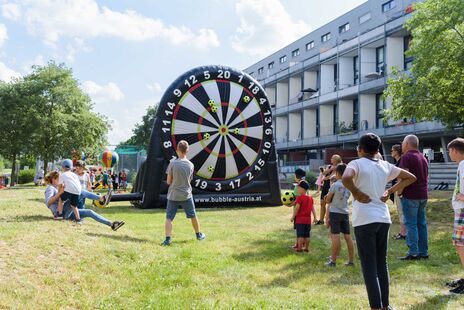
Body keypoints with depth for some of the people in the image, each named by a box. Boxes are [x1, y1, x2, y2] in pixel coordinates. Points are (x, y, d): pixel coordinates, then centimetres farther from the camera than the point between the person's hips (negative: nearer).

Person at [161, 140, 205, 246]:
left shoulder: (172, 163, -13)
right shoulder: (190, 165, -4)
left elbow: (168, 181, -8)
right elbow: (189, 180, 4)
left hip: (173, 195, -2)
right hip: (186, 195, 2)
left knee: (169, 218, 3)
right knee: (193, 216, 19)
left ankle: (167, 239, -9)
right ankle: (199, 234, 34)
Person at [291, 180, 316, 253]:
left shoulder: (299, 198, -14)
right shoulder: (310, 198, 7)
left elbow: (296, 208, -15)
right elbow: (313, 208, 9)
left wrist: (293, 217, -8)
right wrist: (315, 217, 14)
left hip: (300, 219, -6)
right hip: (308, 219, 6)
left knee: (300, 235, 0)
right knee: (307, 235, 12)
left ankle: (299, 248, 4)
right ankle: (306, 247, 18)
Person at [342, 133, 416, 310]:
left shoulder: (357, 163, -6)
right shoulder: (385, 166, 10)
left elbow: (345, 178, -29)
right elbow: (411, 178, 19)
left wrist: (356, 193, -12)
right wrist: (390, 191, 14)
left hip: (364, 220, -5)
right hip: (383, 219, 5)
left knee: (369, 266, 1)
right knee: (382, 263, 17)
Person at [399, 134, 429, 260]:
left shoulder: (406, 157, -11)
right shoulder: (423, 158, 17)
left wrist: (399, 192, -10)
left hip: (410, 196, -8)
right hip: (423, 195, 8)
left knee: (411, 224, -5)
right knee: (422, 223, 10)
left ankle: (413, 253, -5)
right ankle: (423, 252, 13)